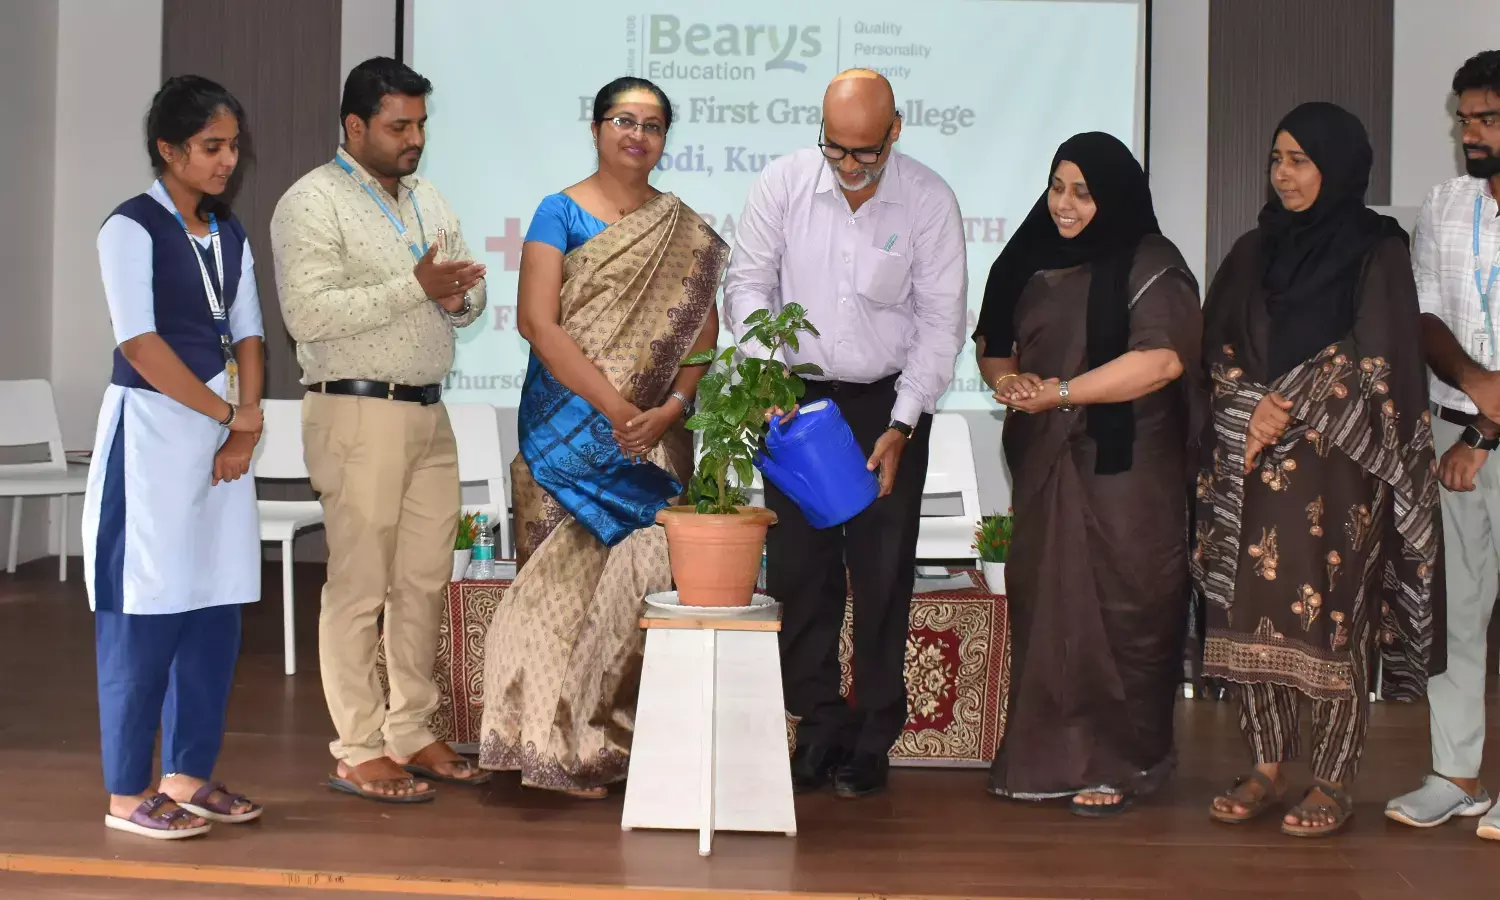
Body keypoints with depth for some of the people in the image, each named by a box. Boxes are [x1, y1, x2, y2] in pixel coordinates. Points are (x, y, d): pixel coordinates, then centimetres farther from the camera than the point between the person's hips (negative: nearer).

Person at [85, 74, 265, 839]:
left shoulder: (230, 234, 13)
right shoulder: (132, 227, -8)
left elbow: (246, 335, 11)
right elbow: (139, 342, -15)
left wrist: (245, 423, -3)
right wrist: (227, 413, -11)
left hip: (223, 428, 7)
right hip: (153, 428, -7)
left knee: (215, 606, 7)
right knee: (145, 610, -4)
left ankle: (188, 775, 17)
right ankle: (127, 793, 5)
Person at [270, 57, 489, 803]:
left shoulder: (428, 201, 16)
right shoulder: (314, 203, -7)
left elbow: (470, 294, 20)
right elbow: (308, 315, -19)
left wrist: (460, 299, -5)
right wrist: (415, 286, -21)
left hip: (429, 413, 7)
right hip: (357, 414, -7)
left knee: (424, 582, 10)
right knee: (359, 588, -3)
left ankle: (411, 732, 21)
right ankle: (359, 753, 5)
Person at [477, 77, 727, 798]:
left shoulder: (688, 235, 13)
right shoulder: (562, 213, 3)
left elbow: (702, 333, 7)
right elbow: (537, 320, -8)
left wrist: (668, 409, -11)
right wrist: (614, 405, -14)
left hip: (655, 436, 3)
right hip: (568, 432, -3)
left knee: (645, 570, -4)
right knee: (566, 574, -4)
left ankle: (622, 736, 7)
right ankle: (559, 745, 6)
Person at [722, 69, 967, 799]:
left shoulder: (929, 200, -9)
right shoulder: (784, 182, -5)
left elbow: (941, 320, -6)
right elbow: (747, 282, -1)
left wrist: (900, 426, -13)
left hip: (889, 405, -2)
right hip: (797, 399, 2)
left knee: (883, 575, 2)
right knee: (798, 568, 4)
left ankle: (872, 739, 14)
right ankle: (819, 723, 18)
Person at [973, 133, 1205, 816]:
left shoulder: (1149, 265, -5)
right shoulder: (1032, 261, 14)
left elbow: (1163, 358, -18)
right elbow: (991, 340, 21)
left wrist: (1059, 391, -15)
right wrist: (1005, 379, -3)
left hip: (1123, 470, -6)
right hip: (1045, 466, 6)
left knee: (1118, 613, -3)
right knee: (1044, 610, 6)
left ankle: (1118, 766, 6)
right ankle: (1047, 758, 15)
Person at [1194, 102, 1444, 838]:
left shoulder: (1376, 254, 1)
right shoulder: (1255, 252, 14)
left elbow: (1373, 360, -5)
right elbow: (1218, 346, 10)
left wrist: (1292, 413, -11)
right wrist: (1254, 407, -7)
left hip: (1338, 458, -4)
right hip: (1254, 459, 4)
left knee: (1333, 610, -4)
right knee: (1253, 605, 1)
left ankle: (1333, 784, 3)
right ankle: (1267, 769, 11)